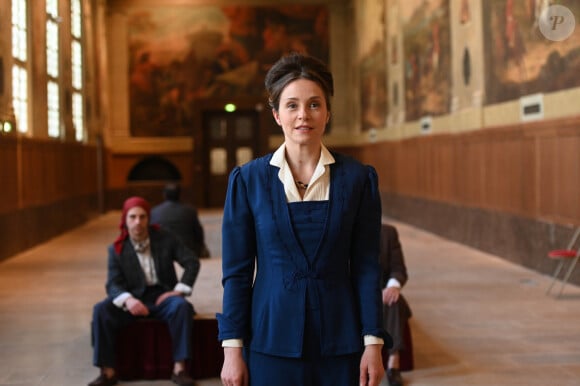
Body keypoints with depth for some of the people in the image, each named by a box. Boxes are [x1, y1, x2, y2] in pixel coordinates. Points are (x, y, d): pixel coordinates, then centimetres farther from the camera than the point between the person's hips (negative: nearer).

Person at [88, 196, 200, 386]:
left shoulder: (164, 239, -1)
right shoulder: (117, 249, -1)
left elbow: (192, 262, -1)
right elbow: (113, 284, -8)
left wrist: (179, 290, -13)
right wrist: (127, 300, -31)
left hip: (162, 296, -1)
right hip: (135, 299, 1)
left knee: (182, 306, -34)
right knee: (101, 310, -25)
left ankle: (179, 369, -29)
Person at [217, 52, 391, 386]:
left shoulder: (358, 178, 1)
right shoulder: (248, 179, 0)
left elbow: (366, 266, 1)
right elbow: (236, 271, 1)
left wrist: (374, 343, -4)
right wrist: (232, 348, -3)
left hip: (340, 342, 1)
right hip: (273, 342, 0)